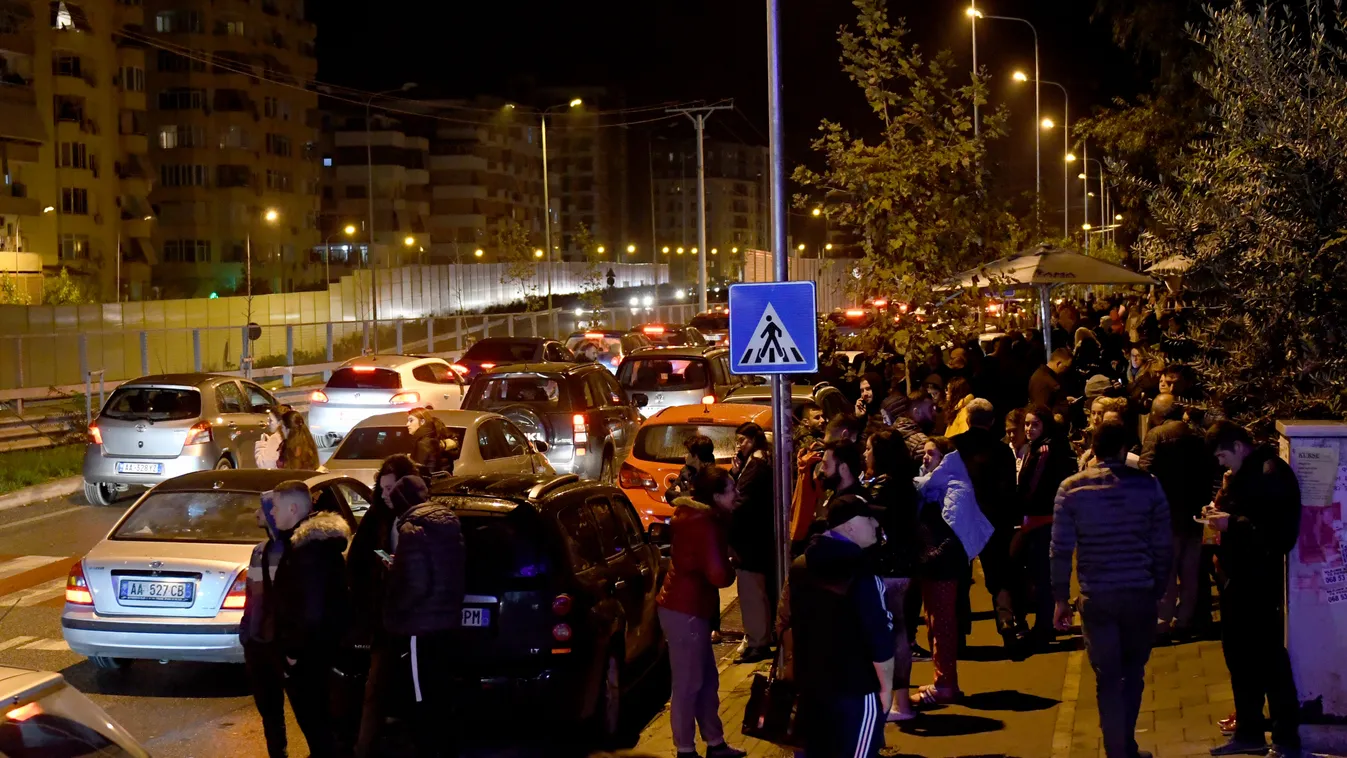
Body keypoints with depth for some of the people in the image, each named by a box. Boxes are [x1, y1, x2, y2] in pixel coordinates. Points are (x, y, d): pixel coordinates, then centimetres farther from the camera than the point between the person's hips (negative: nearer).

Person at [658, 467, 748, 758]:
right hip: (685, 610, -10)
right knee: (688, 684, -2)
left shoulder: (693, 516, 11)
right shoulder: (705, 524, -20)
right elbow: (719, 575, -23)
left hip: (686, 607, 10)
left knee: (707, 679, 16)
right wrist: (732, 567, -2)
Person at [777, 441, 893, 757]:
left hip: (810, 684, 7)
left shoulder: (800, 566, 2)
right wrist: (886, 687, -8)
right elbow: (879, 637, -20)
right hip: (855, 689, -7)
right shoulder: (862, 576, -20)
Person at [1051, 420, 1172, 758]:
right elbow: (1162, 546, -2)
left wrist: (1061, 598, 4)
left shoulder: (1071, 489, -3)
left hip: (1096, 597, -1)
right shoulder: (1148, 485, -3)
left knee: (1107, 679, 6)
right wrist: (1158, 590, 8)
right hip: (1140, 594, 1)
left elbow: (1061, 549, -3)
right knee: (1133, 674, 18)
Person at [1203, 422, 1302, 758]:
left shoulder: (1271, 473, -16)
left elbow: (1279, 528, -24)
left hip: (1259, 577, -10)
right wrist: (1221, 514, 5)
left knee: (1267, 654, -4)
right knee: (1238, 652, 15)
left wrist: (1232, 524, -22)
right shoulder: (1244, 474, 13)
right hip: (1238, 574, 10)